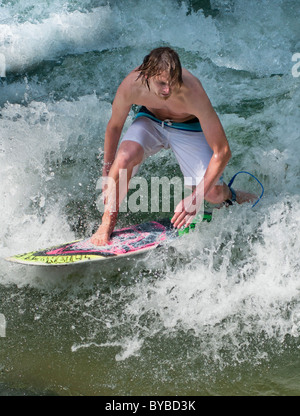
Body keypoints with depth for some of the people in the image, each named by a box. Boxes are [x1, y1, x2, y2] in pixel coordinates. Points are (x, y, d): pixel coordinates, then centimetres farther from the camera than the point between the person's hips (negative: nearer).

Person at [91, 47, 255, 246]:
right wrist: (107, 172, -1)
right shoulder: (131, 86, -32)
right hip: (151, 121, 1)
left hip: (188, 127, -1)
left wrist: (196, 198, -37)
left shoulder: (193, 93, -39)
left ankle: (229, 195, 27)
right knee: (125, 157, -31)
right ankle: (108, 222, -11)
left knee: (213, 194, -13)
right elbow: (114, 126, -9)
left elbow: (222, 151, -34)